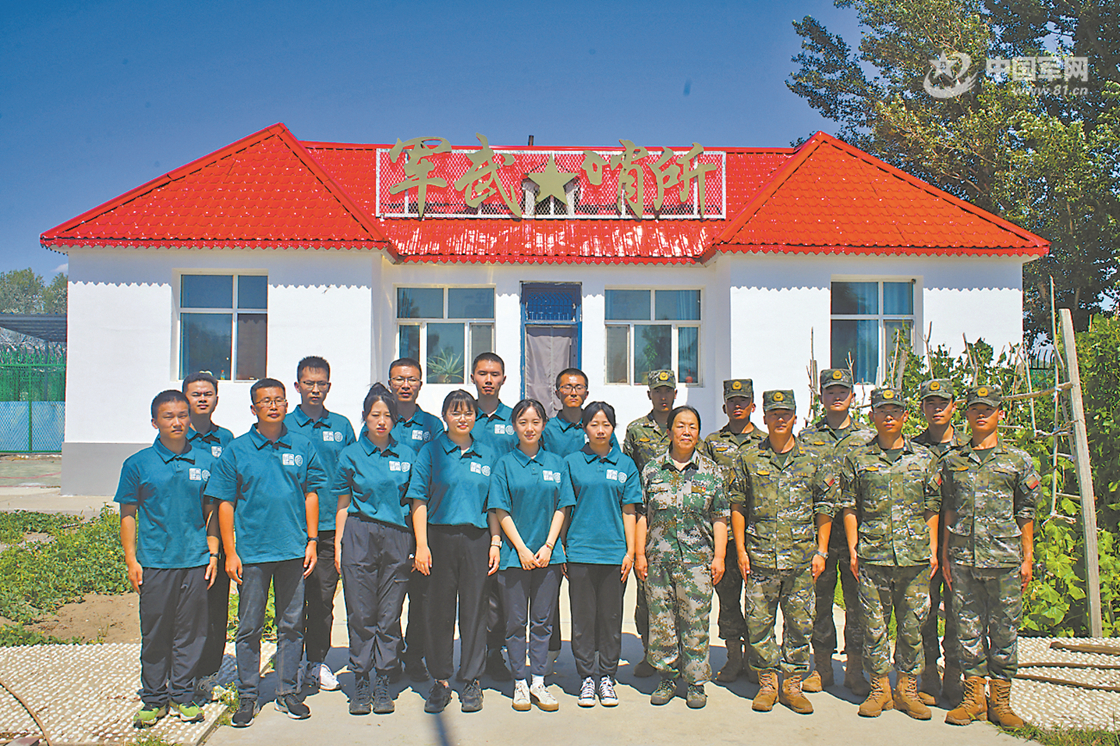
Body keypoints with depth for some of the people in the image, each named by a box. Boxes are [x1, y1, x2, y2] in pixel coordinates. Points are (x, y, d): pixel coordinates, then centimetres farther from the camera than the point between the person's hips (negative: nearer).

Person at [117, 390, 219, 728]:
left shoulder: (204, 461, 4)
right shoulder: (138, 464, 0)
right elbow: (128, 514, 3)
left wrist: (213, 553, 6)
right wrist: (131, 560, -1)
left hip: (195, 560, 1)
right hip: (155, 561, -1)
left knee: (190, 630, 8)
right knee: (154, 633, 7)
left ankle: (182, 695, 22)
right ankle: (153, 699, 22)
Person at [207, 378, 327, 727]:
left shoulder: (302, 447, 5)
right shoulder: (236, 450, 1)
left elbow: (311, 494, 8)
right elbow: (225, 503, 1)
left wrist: (312, 541, 2)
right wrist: (230, 552, -3)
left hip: (294, 551, 1)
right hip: (252, 552, -1)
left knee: (291, 626, 10)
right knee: (249, 628, 7)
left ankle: (288, 692, 22)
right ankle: (247, 697, 19)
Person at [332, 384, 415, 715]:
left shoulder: (405, 456, 9)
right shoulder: (351, 455, 6)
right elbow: (343, 504, 7)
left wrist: (417, 546, 7)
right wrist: (338, 546, 2)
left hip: (397, 538, 1)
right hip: (359, 536, -1)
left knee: (390, 616, 4)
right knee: (361, 615, 2)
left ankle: (383, 685, 14)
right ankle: (360, 685, 13)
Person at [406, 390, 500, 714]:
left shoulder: (487, 455, 10)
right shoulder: (431, 452, 3)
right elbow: (419, 500, -1)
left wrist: (496, 543, 4)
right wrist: (421, 545, -8)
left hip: (476, 538, 2)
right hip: (440, 537, -1)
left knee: (474, 610, 6)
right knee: (439, 611, 4)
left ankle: (472, 681, 18)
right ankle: (440, 681, 18)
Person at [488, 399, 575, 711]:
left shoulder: (556, 463, 7)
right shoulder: (505, 464, 1)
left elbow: (561, 508, 5)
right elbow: (501, 512, -3)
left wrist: (548, 546, -5)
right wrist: (522, 549, -10)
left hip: (548, 554, 2)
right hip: (515, 553, -2)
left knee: (542, 620, 6)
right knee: (516, 621, 5)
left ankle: (538, 683, 16)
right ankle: (519, 683, 16)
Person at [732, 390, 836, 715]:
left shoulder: (814, 460, 6)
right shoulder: (748, 459, 4)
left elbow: (825, 507, 8)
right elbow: (737, 505, 5)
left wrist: (821, 551, 2)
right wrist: (741, 550, 0)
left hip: (801, 557, 1)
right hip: (759, 556, 0)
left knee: (800, 623, 6)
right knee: (758, 622, 4)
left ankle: (793, 684, 20)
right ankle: (766, 683, 18)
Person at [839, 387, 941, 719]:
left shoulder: (925, 458, 9)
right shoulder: (857, 459, 5)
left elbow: (932, 509, 11)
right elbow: (850, 508, 5)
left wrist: (933, 550, 5)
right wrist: (853, 549, -1)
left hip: (916, 556, 1)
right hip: (872, 556, -1)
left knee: (912, 624, 7)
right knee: (874, 624, 4)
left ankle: (907, 688, 20)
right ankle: (879, 687, 17)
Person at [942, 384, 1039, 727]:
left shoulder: (1018, 460, 4)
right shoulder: (952, 461, 8)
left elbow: (1025, 514, 4)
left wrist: (1027, 558, 0)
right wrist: (946, 557, 7)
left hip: (1005, 558, -1)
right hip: (963, 560, 1)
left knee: (1005, 630, 4)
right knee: (969, 629, 6)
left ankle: (1001, 701, 16)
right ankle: (974, 697, 17)